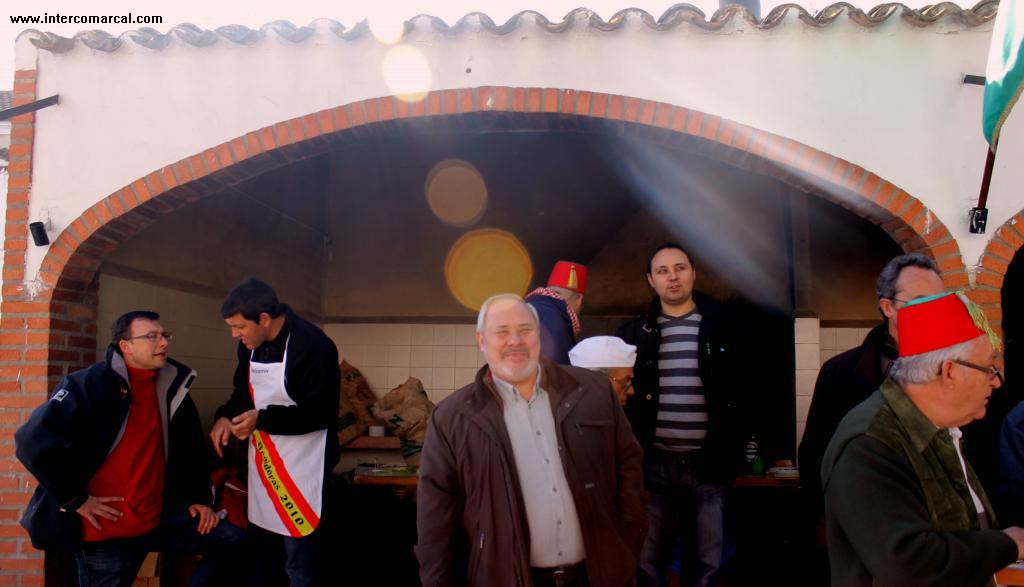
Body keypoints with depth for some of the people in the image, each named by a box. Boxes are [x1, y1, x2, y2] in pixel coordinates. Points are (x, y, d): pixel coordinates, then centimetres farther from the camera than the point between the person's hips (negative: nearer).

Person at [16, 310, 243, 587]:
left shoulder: (171, 387, 5)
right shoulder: (92, 384, -14)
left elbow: (191, 447, 17)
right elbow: (34, 440, -22)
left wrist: (198, 497, 13)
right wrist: (74, 499, -17)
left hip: (157, 518, 6)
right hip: (105, 528, -5)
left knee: (231, 540, 0)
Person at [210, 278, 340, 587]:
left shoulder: (313, 345, -22)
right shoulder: (250, 345, 4)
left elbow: (321, 413, -23)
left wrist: (262, 419, -24)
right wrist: (225, 416, -4)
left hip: (301, 468, -8)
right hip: (263, 461, 8)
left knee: (300, 561, 0)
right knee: (260, 545, 21)